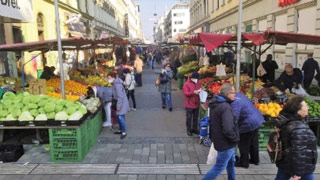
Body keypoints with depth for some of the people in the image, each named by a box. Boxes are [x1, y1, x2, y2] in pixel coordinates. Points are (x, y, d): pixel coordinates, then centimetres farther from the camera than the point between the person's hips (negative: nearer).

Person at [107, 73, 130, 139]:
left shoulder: (117, 84, -22)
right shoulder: (115, 83, 9)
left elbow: (120, 96, -24)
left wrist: (118, 105, -22)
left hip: (122, 102, -10)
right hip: (119, 102, 10)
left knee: (120, 117, -9)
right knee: (119, 117, 16)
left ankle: (124, 132, 1)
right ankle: (121, 130, 28)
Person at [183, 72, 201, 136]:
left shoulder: (198, 83, 9)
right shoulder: (187, 84, -10)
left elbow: (200, 90, 18)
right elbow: (185, 93, -18)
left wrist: (200, 91, -6)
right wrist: (193, 92, -30)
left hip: (196, 104, 6)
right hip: (189, 104, -6)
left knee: (196, 117, 13)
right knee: (189, 118, 2)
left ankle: (195, 129, 26)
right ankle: (189, 130, 12)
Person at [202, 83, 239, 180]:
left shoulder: (215, 104, 5)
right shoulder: (225, 107, -26)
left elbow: (213, 121, 15)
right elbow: (228, 129, -32)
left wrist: (212, 136, 22)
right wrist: (235, 139, -15)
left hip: (218, 139, 10)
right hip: (225, 142, -10)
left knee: (231, 162, 26)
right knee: (219, 167, 4)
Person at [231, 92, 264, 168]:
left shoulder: (235, 103, -28)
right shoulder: (238, 94, 4)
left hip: (248, 124, -10)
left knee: (243, 144, 7)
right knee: (254, 142, 23)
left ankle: (244, 163, 20)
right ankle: (255, 160, 39)